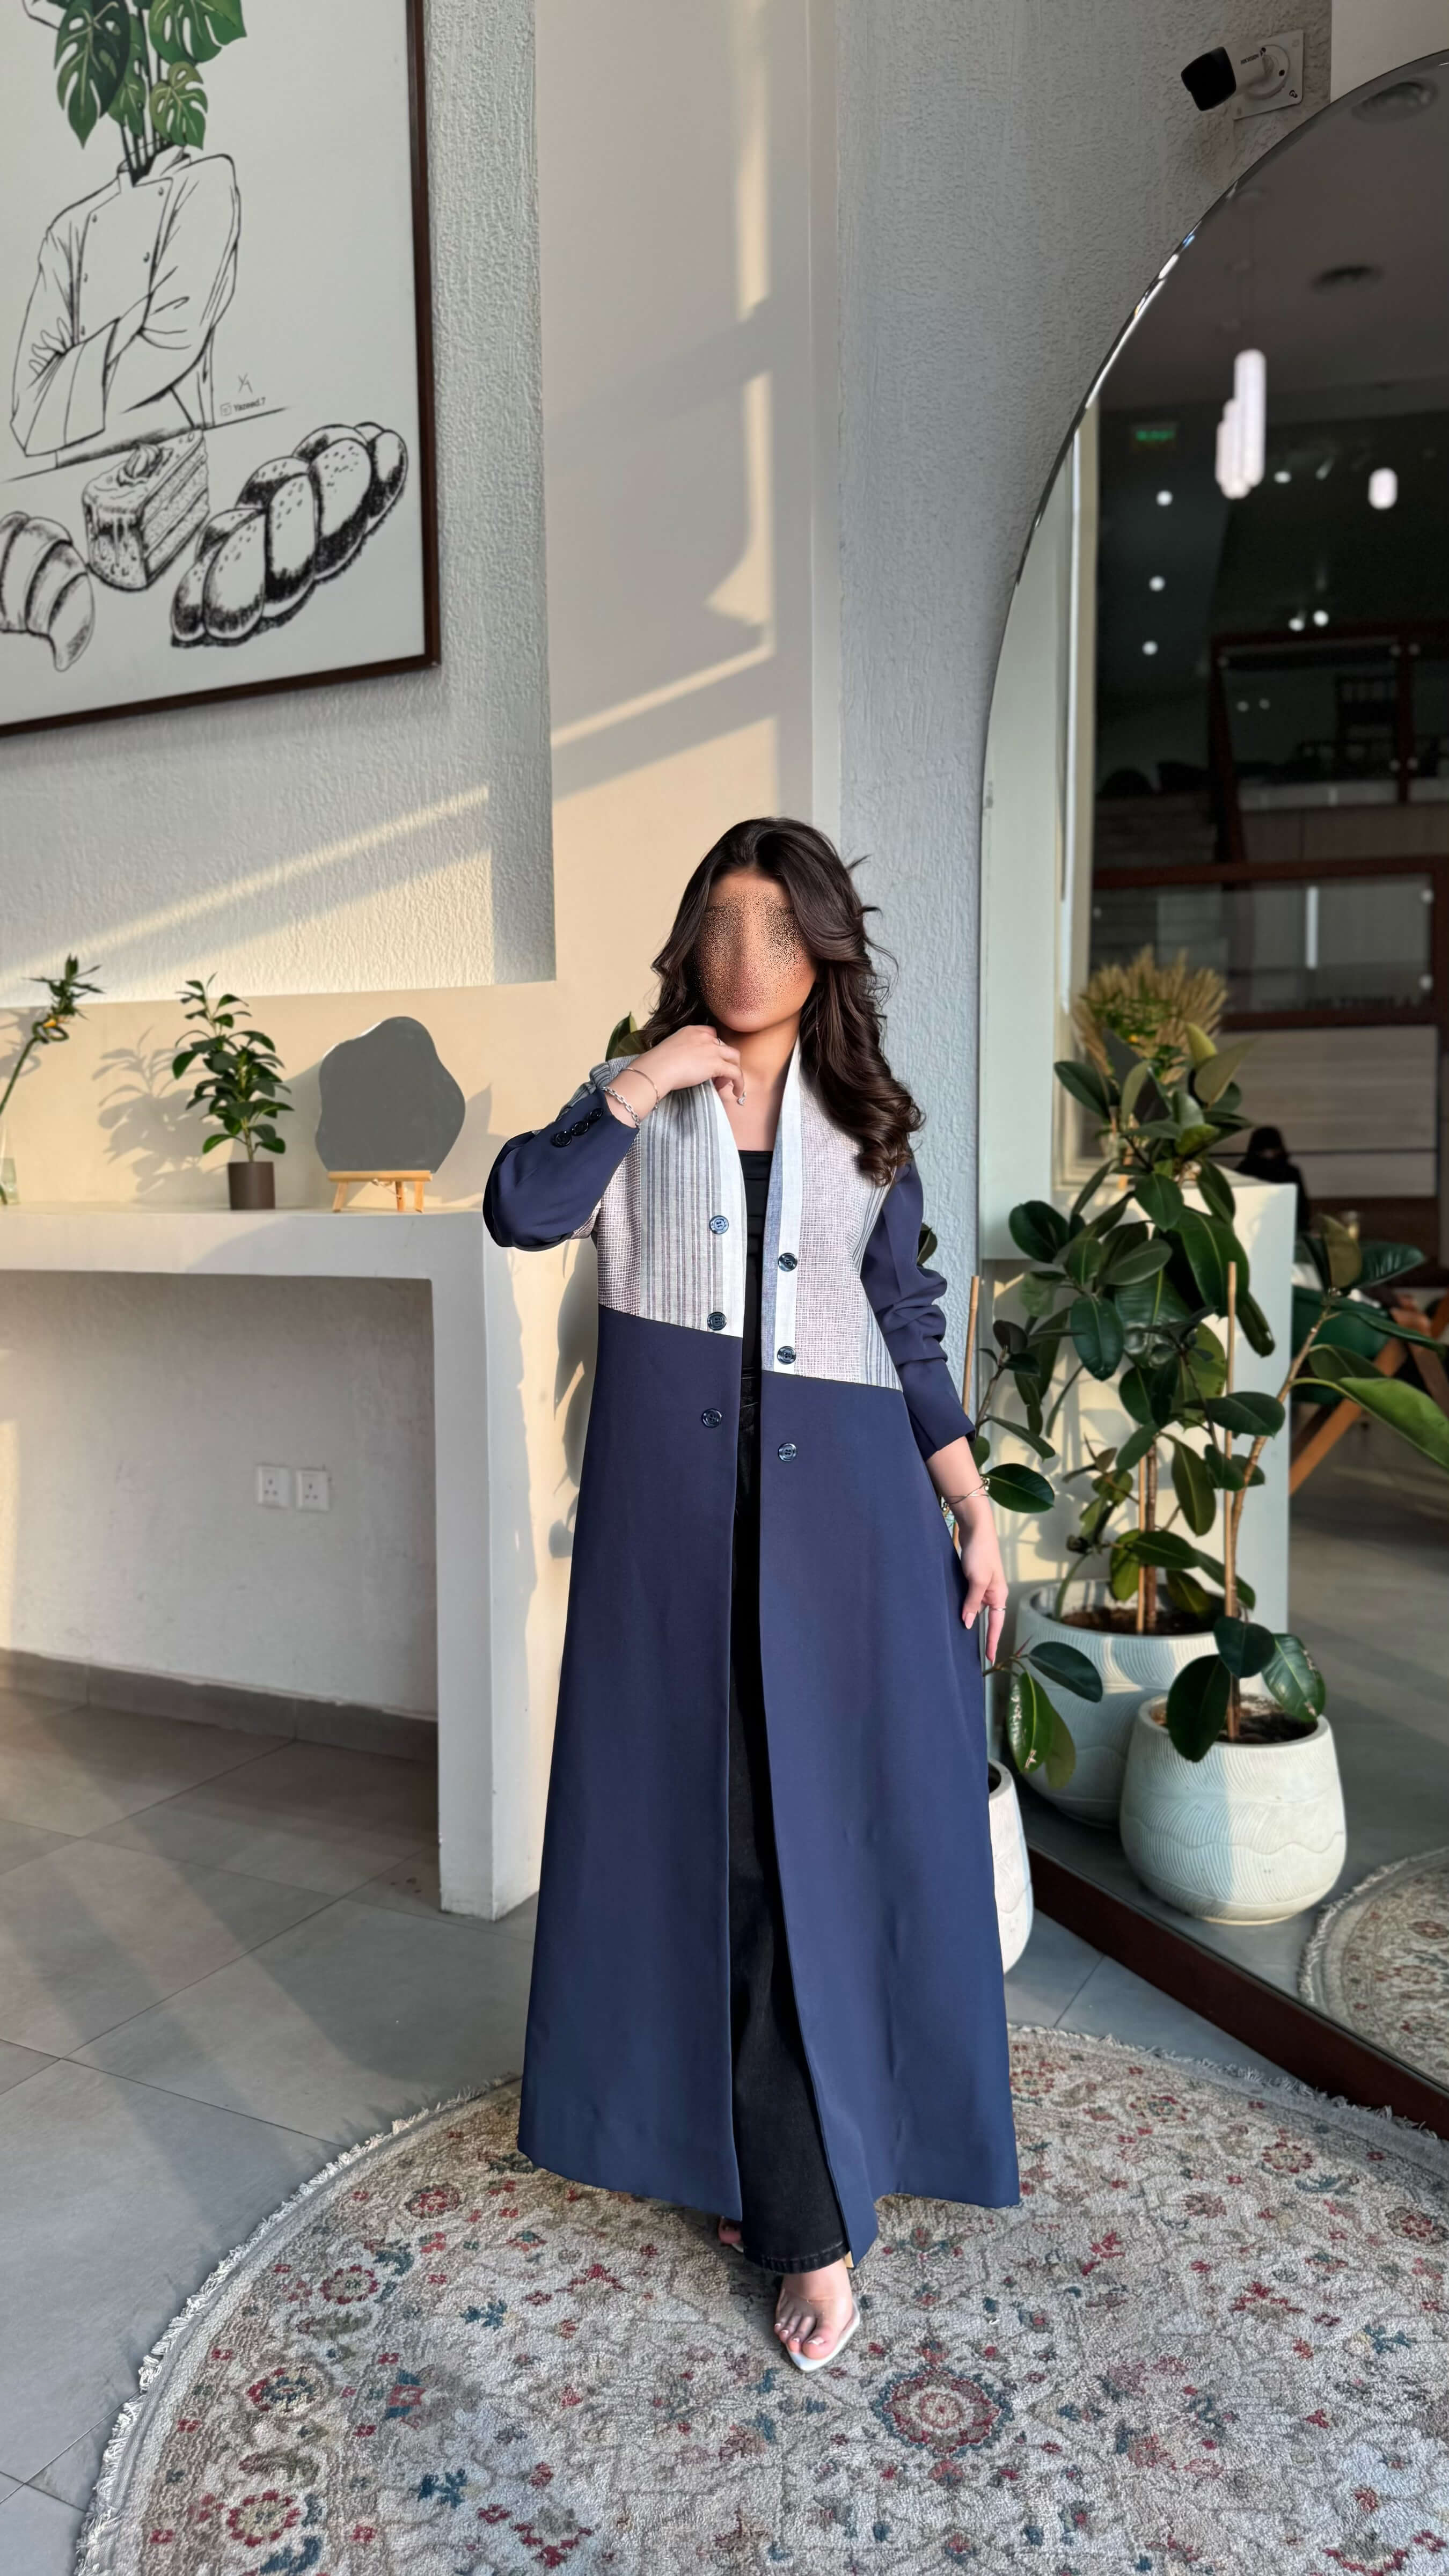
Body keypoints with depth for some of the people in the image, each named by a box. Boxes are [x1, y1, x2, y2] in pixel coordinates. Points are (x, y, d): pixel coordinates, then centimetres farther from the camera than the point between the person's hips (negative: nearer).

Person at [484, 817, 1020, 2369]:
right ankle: (729, 2137, 28)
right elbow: (518, 1211, -10)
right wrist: (640, 1087, -14)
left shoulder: (865, 1131, 9)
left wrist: (972, 1508, 4)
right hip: (674, 1509, 0)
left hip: (837, 1504, 1)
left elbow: (909, 1332, 10)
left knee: (833, 1832, 0)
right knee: (690, 1817, 8)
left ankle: (812, 2209, 13)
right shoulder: (633, 1104, 7)